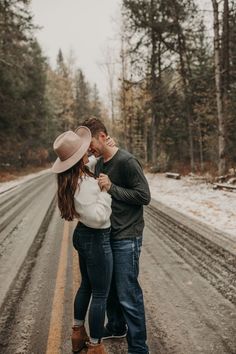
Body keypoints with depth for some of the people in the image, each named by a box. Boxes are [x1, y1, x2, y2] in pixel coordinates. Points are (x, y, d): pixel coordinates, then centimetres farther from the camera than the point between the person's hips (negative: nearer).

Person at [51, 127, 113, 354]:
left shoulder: (73, 178, 2)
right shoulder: (84, 183, -27)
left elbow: (91, 164, 23)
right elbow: (97, 217, -30)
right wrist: (105, 192, -21)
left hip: (83, 234, 10)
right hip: (96, 239, -10)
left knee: (86, 285, 24)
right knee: (100, 294, 4)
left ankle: (78, 335, 41)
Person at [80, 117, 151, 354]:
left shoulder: (126, 162, -16)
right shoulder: (99, 163, 10)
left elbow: (144, 196, -17)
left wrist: (111, 188, -21)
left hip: (126, 237, -8)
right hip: (106, 234, 9)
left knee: (128, 295, -2)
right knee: (107, 287, 20)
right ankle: (116, 327, 42)